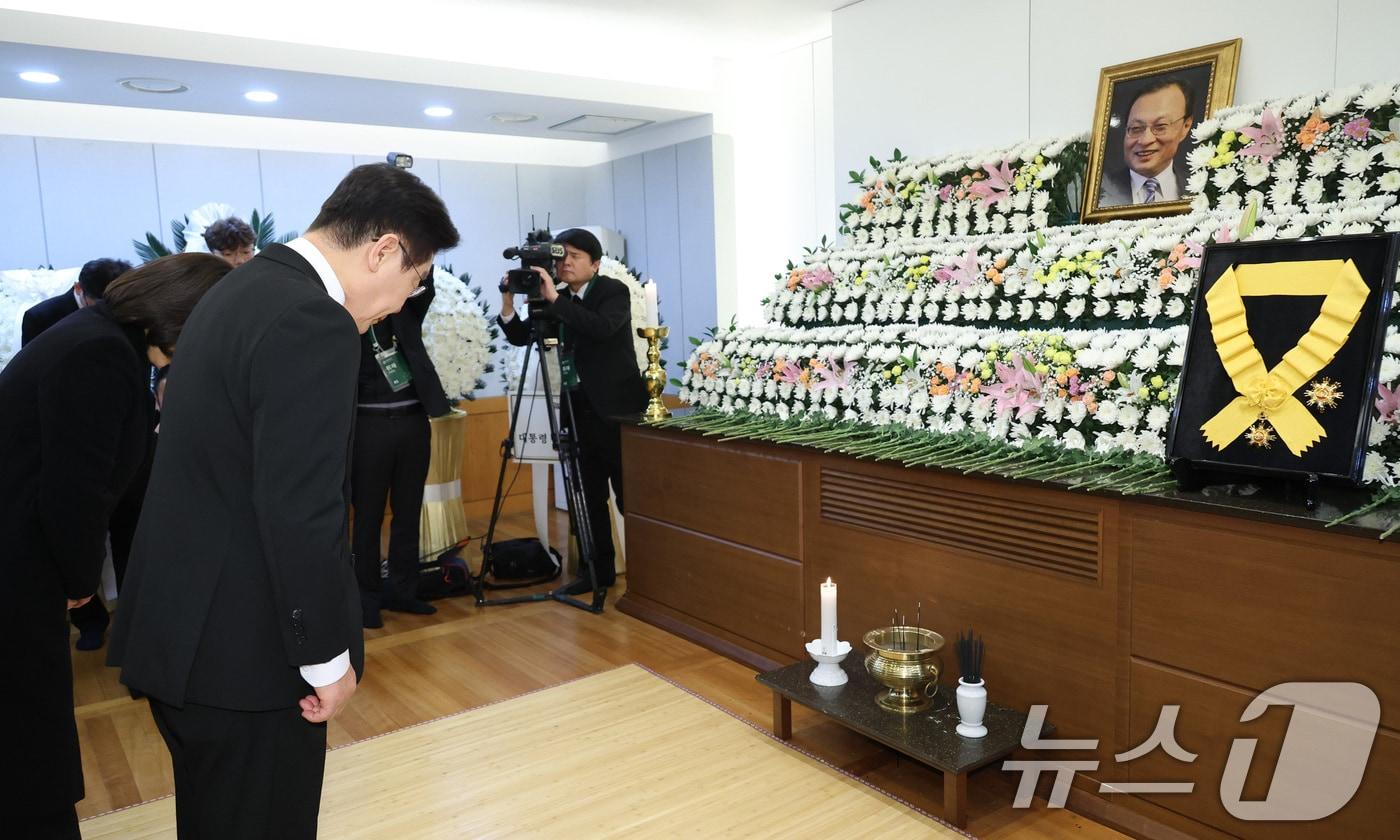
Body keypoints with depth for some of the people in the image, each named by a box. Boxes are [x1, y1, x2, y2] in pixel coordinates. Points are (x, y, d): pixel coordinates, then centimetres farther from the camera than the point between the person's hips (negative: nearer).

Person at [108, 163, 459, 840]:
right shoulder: (313, 323, -23)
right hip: (243, 647, -10)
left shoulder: (243, 288, 9)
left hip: (183, 627, 10)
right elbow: (301, 513, -26)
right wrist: (329, 655, -14)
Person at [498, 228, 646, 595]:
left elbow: (602, 328, -25)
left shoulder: (614, 291, -5)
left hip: (616, 406, -6)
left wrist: (554, 298, -26)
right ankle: (599, 568, 19)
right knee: (589, 493, 9)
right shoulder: (559, 301, 11)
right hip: (578, 407, 6)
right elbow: (521, 337, 8)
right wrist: (508, 302, -8)